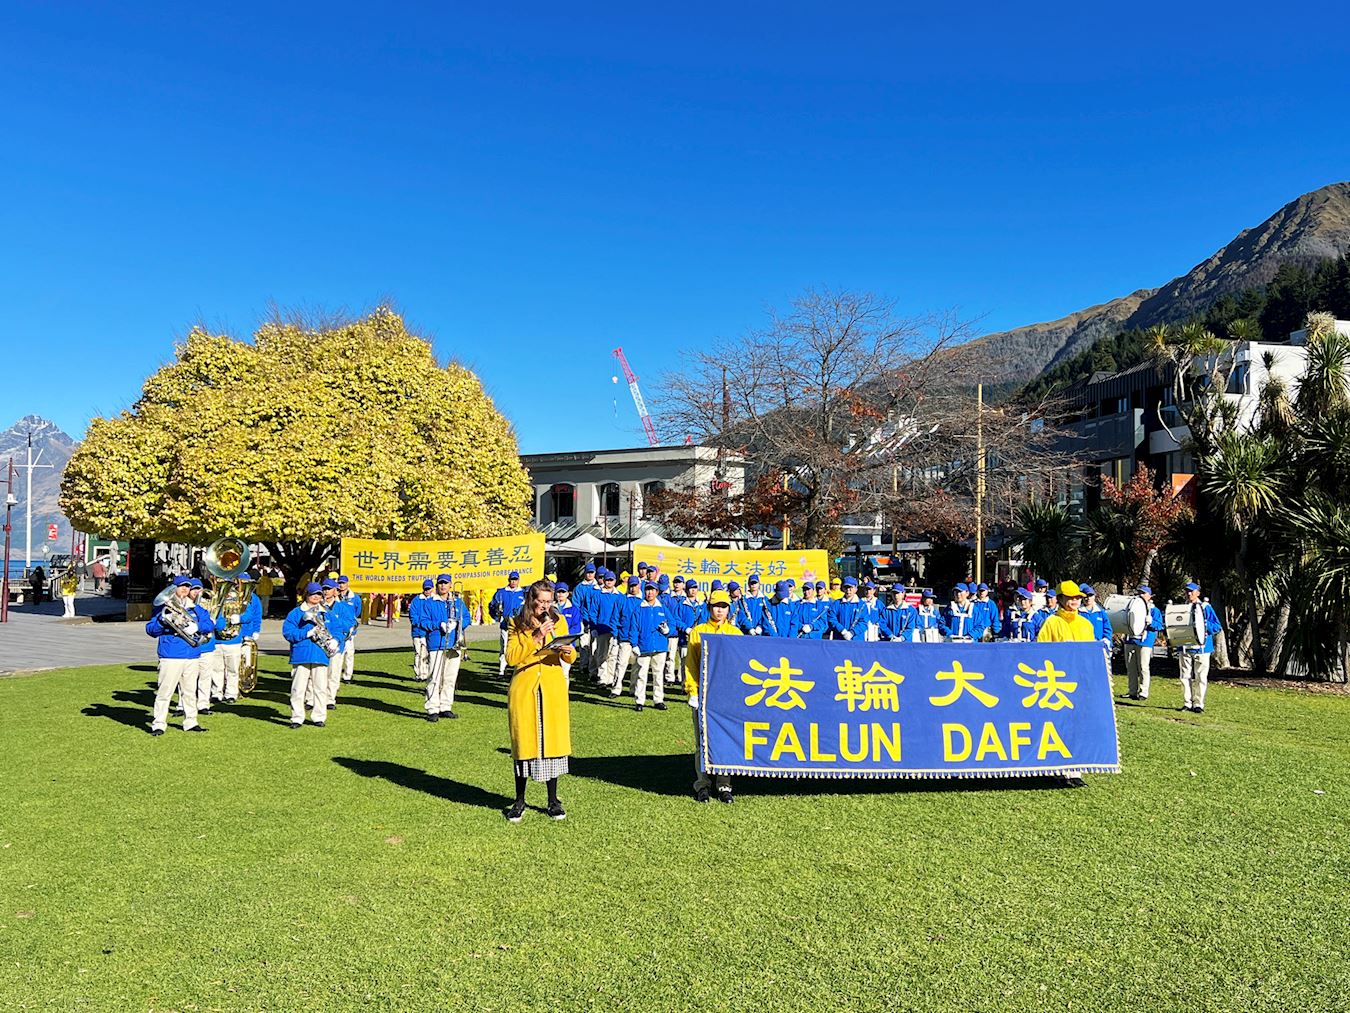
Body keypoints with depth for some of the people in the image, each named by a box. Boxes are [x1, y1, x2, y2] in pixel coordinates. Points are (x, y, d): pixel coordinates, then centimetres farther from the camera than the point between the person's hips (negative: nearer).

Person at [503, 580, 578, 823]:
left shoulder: (558, 621, 7)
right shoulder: (516, 624, 0)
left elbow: (570, 659, 8)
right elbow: (511, 657, -11)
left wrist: (568, 651, -15)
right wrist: (535, 637, -19)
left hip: (553, 687, 2)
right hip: (524, 687, -2)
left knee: (553, 740, 2)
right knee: (524, 741, 3)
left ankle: (553, 801, 15)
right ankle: (519, 801, 17)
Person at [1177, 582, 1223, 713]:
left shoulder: (1205, 607, 2)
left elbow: (1217, 627, -1)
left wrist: (1203, 624, -17)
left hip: (1201, 647, -3)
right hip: (1184, 647, 3)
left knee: (1201, 677, -1)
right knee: (1185, 677, 4)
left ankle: (1199, 704, 4)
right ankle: (1187, 703, 10)